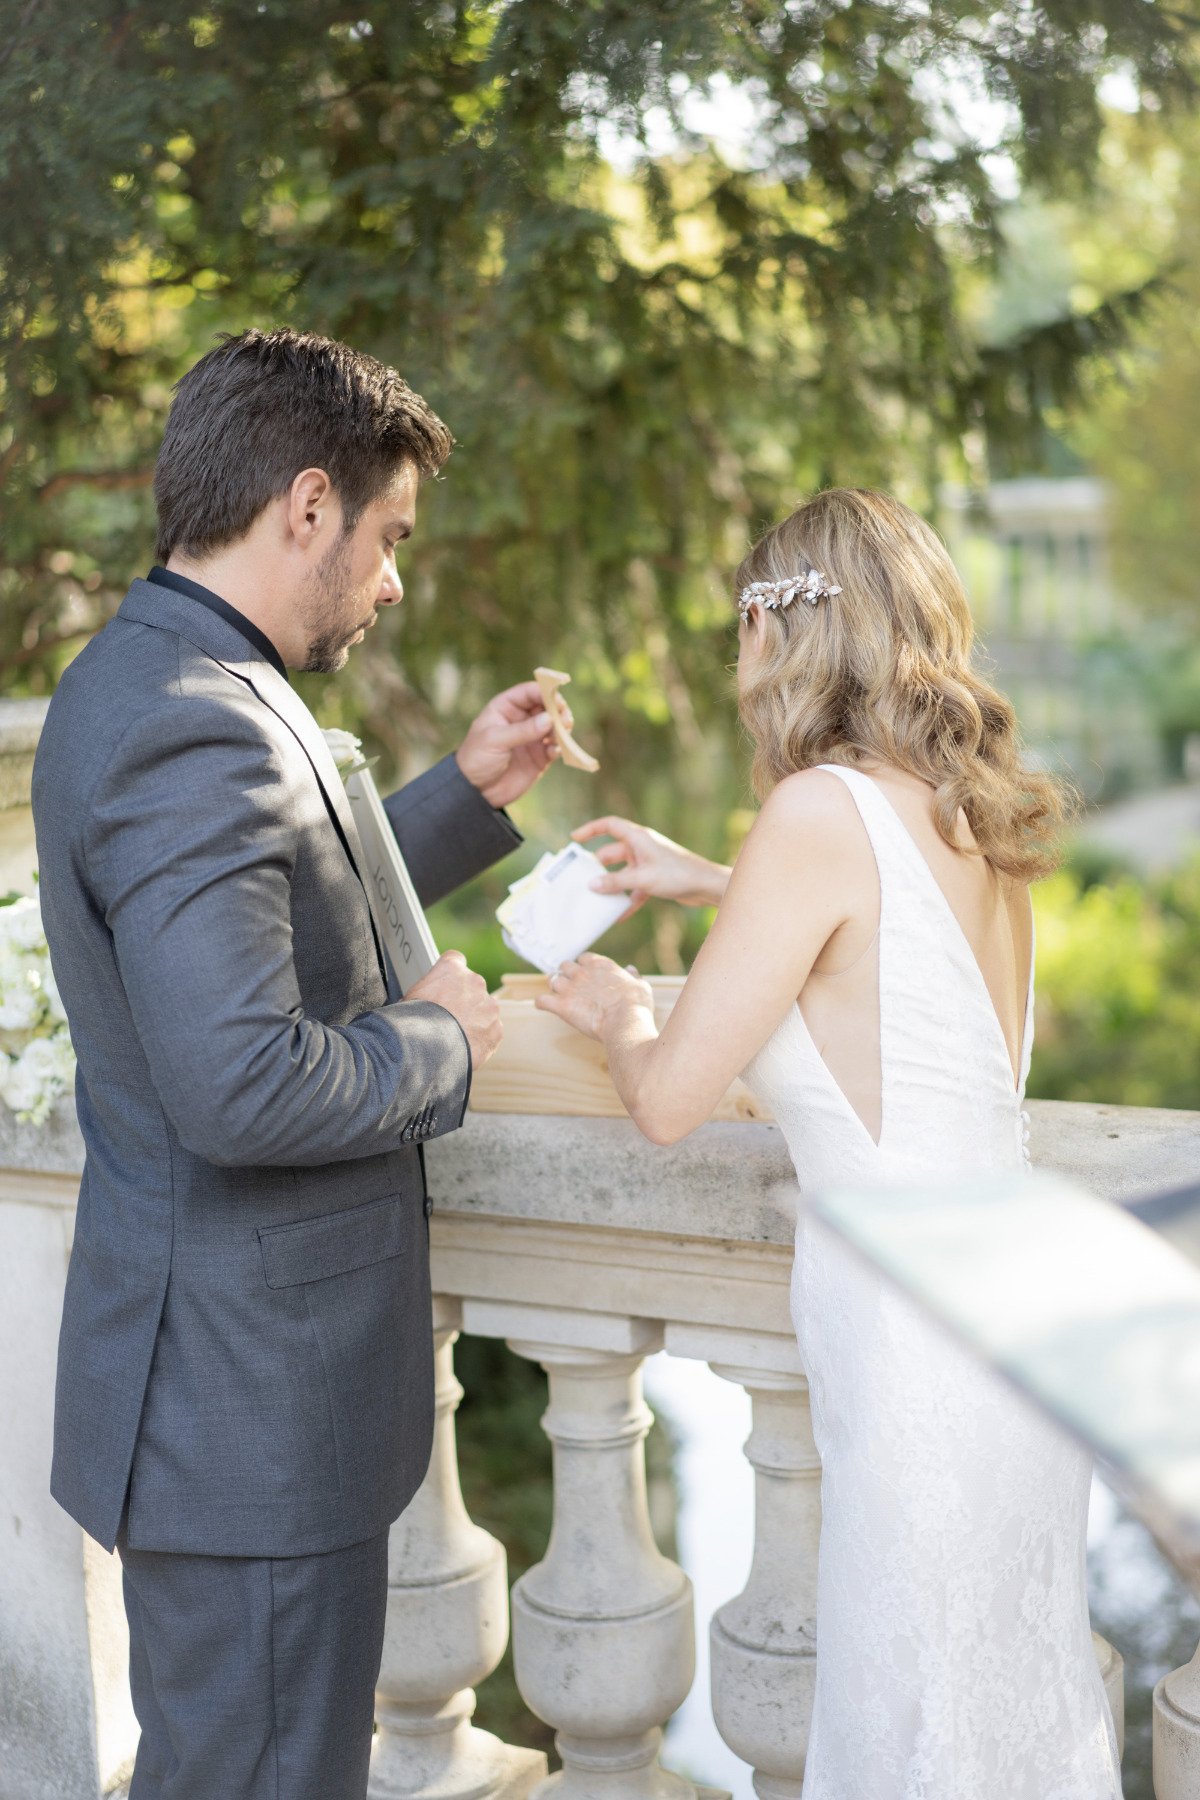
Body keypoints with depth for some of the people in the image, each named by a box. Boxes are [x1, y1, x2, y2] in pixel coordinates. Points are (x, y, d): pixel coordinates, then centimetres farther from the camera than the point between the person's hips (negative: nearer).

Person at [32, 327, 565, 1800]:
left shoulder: (145, 681, 10)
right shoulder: (195, 731, -24)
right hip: (251, 1403, -11)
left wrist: (469, 792, 16)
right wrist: (436, 1041, -14)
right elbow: (246, 1087, -31)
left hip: (231, 1378, 11)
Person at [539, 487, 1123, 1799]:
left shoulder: (826, 808, -16)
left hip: (919, 1340, -8)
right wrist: (706, 883, 33)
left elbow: (668, 1100, -12)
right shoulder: (967, 809, 7)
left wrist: (621, 1015, 9)